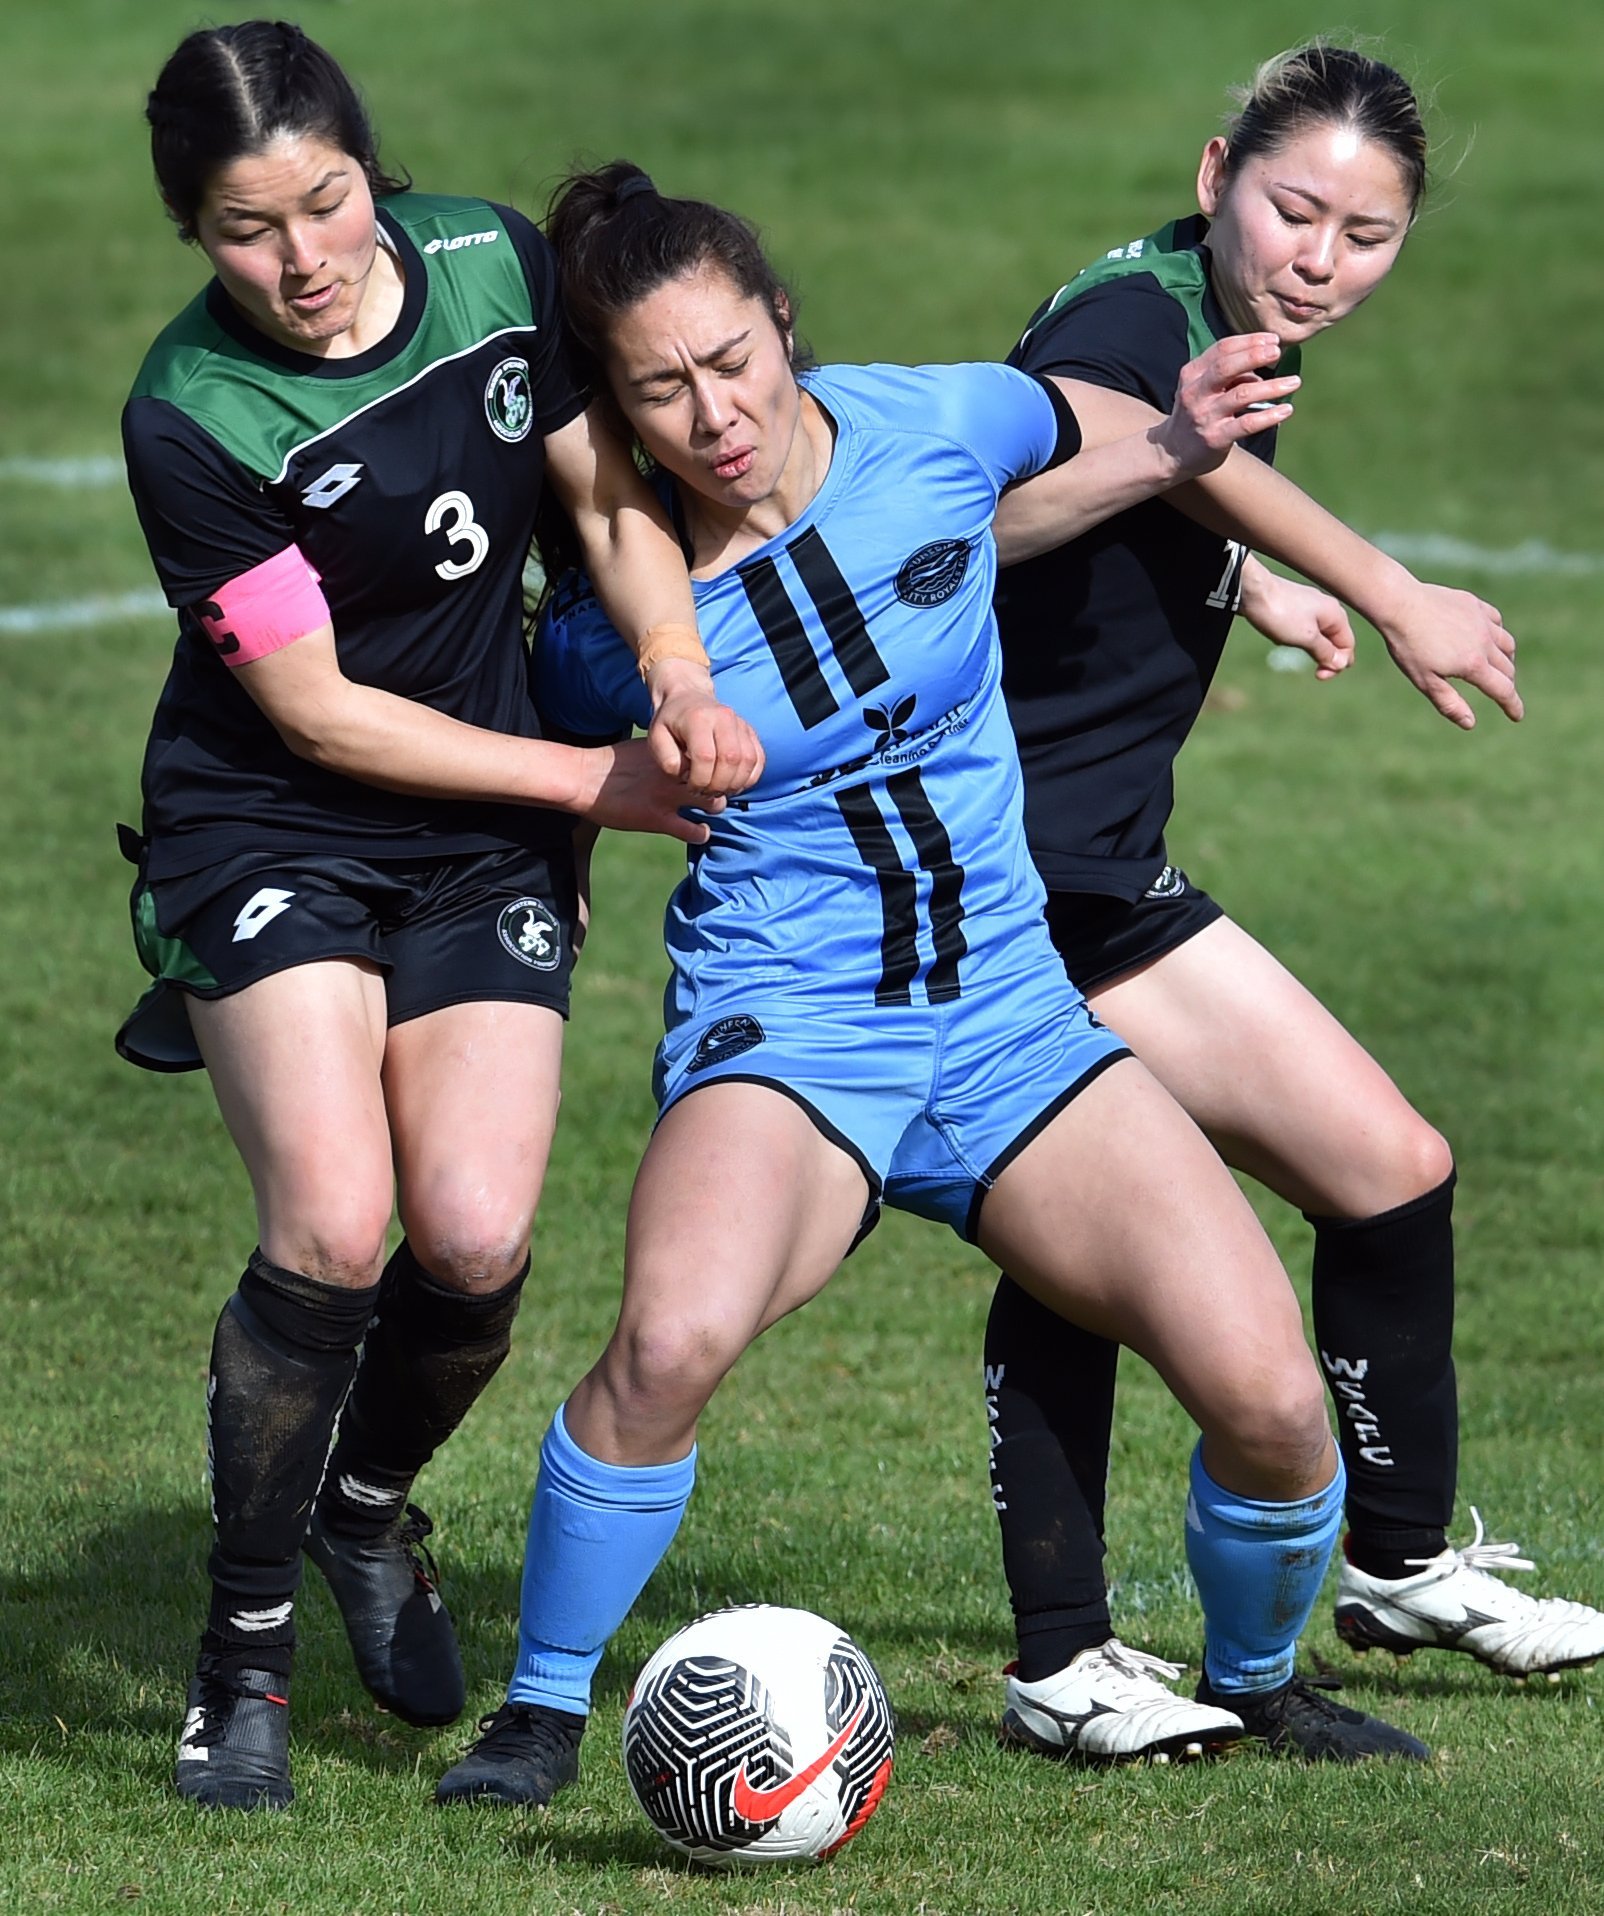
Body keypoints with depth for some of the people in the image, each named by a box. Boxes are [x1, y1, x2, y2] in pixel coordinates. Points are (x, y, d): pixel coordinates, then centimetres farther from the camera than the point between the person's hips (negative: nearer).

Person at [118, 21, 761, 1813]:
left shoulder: (494, 259, -8)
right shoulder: (191, 419, -21)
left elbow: (614, 498, 3)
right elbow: (314, 711, -15)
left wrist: (679, 675, -16)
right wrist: (592, 782, -13)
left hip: (485, 847, 4)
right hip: (271, 834, -4)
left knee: (476, 1242, -11)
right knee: (330, 1228, -20)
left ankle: (370, 1503, 22)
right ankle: (244, 1651, -1)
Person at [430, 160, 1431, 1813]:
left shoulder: (938, 425, -5)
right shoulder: (605, 630, -9)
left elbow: (1047, 471, 20)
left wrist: (1181, 449, 5)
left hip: (1006, 1012, 3)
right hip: (783, 1032, -3)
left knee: (1269, 1399, -12)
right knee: (674, 1337, -35)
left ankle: (1252, 1681, 21)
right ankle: (540, 1712, -12)